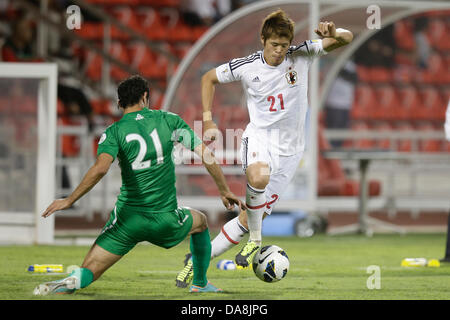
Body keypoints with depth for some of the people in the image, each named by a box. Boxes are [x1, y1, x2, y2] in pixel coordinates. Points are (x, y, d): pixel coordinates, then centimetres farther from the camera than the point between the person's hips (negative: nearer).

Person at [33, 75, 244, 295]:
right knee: (200, 222, 36)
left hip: (128, 220, -1)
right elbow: (207, 156, 4)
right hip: (166, 222, 2)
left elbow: (100, 168, -21)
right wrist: (224, 192, 16)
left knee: (88, 272, -1)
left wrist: (69, 201, -16)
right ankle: (200, 284, 43)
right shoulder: (169, 120, 3)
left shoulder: (113, 133, -3)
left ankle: (70, 283, -36)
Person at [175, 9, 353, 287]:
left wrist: (335, 33, -33)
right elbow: (209, 78, 10)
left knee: (249, 219, 0)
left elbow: (347, 38, -9)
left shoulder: (301, 56, -6)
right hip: (259, 138, -2)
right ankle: (255, 242, -19)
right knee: (259, 176, -39)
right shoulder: (246, 67, -6)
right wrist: (208, 121, 2)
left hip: (289, 149, 2)